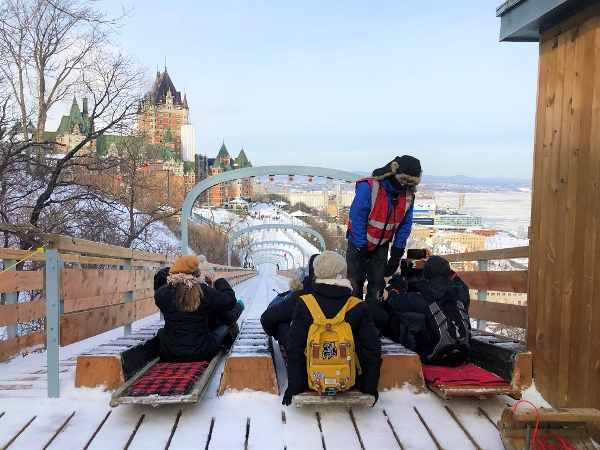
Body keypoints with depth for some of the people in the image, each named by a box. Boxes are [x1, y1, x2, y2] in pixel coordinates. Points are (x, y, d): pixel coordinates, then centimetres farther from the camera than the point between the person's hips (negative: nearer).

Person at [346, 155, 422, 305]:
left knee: (377, 285, 5)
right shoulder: (368, 187, -26)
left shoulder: (408, 195, -9)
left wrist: (397, 255, -4)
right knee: (355, 283, 0)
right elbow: (357, 218, -23)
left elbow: (405, 225, -1)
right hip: (359, 242, -4)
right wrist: (361, 252, -20)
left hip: (381, 245, 4)